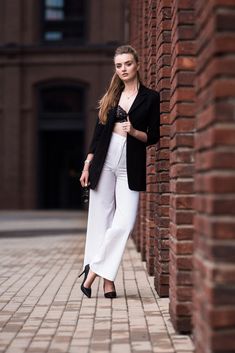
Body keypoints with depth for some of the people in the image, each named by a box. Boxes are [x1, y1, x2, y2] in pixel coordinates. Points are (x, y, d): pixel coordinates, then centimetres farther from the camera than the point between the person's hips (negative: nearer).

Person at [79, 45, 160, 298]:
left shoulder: (150, 98, 2)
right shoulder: (110, 97, 11)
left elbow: (153, 137, 2)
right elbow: (98, 132, 12)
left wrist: (134, 132, -17)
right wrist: (87, 165, 8)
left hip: (130, 168, -2)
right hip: (104, 163, 3)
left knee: (124, 222, -14)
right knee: (101, 219, 0)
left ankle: (94, 269, -1)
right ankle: (107, 280, 6)